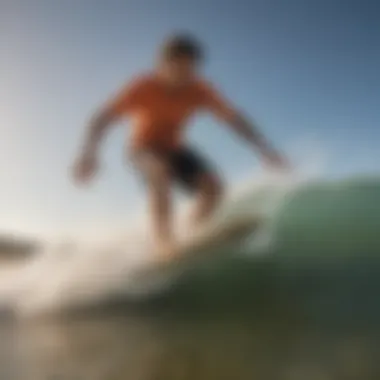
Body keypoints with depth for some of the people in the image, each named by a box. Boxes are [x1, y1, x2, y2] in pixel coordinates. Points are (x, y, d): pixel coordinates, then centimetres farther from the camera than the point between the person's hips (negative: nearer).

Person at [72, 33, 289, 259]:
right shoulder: (144, 87, -26)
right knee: (160, 171, -38)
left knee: (214, 188, -17)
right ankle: (165, 242, -36)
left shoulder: (199, 90, -18)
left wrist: (265, 149, -23)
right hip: (144, 148, -4)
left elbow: (234, 118, -16)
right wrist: (90, 153, -41)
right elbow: (103, 119, -27)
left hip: (174, 148, 4)